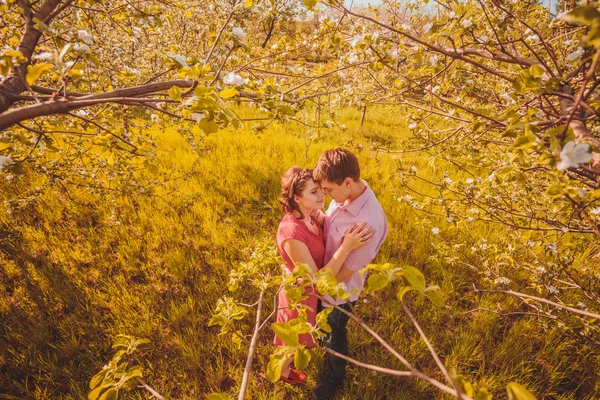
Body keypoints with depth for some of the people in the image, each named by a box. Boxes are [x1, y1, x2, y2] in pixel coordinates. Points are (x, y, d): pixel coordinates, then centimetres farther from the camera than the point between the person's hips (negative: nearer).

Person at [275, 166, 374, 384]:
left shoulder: (310, 215, -14)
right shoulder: (291, 232, -39)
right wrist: (346, 247, -40)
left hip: (311, 290, 7)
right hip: (300, 295, -7)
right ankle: (283, 371, 56)